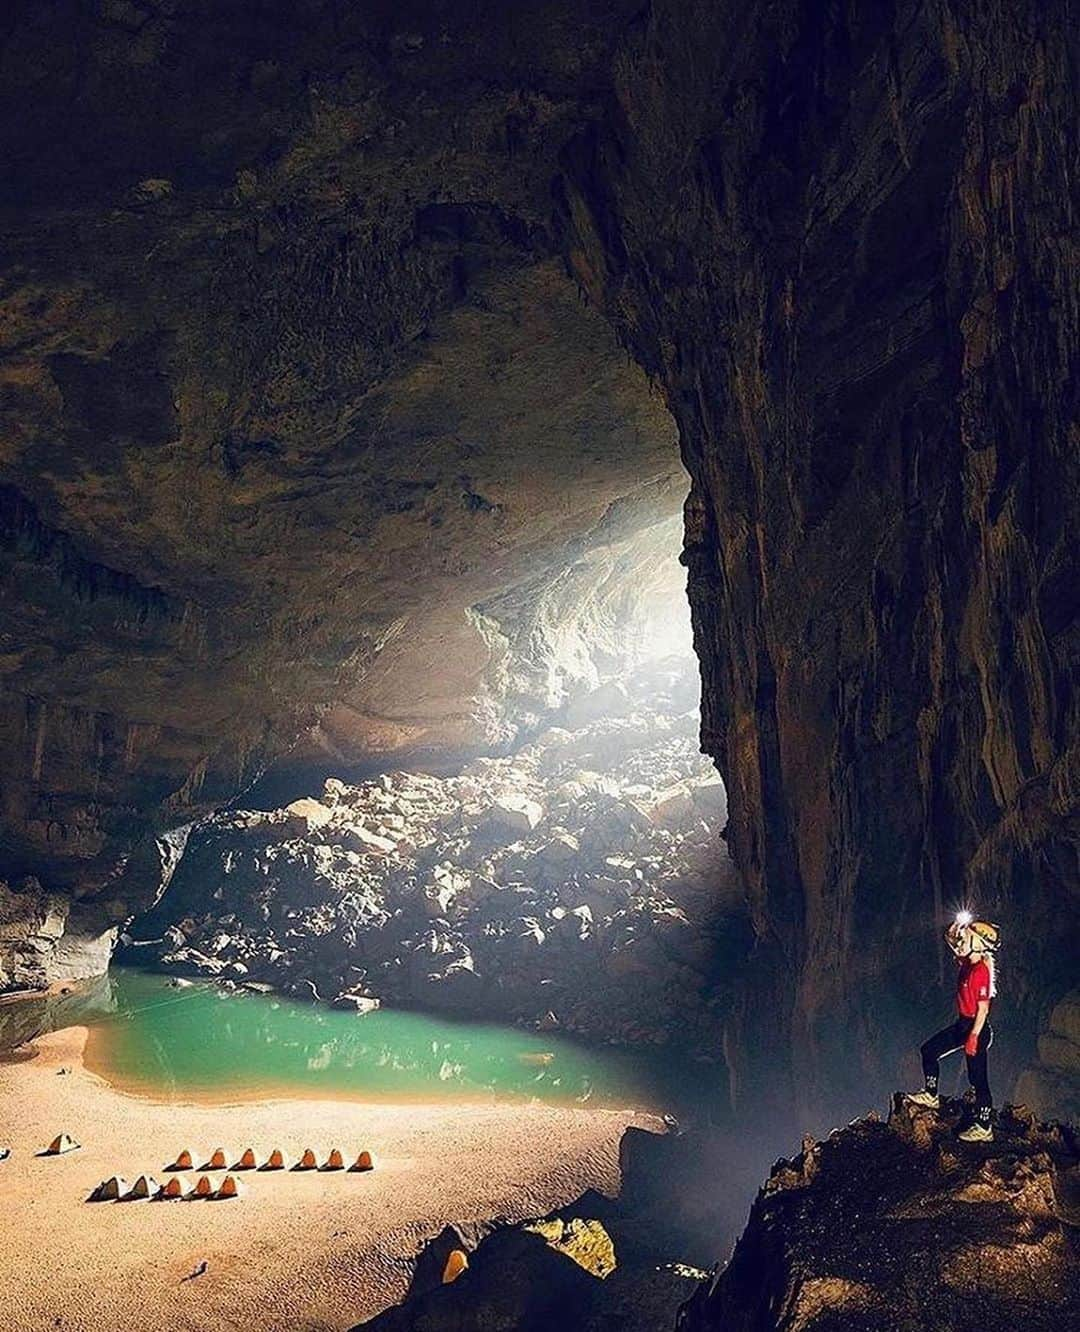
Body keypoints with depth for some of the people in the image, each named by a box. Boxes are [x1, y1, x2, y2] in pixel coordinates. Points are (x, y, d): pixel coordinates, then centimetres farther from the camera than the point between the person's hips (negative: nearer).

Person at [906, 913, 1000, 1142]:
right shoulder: (966, 963, 1)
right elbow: (951, 938, 17)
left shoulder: (981, 971, -25)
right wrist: (957, 926, -4)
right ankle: (931, 1095, 33)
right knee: (929, 1050, 16)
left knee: (978, 1079, 1)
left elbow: (983, 1008, -24)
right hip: (963, 1024, 10)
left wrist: (973, 1037, -22)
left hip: (977, 1028, -10)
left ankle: (983, 1128, 12)